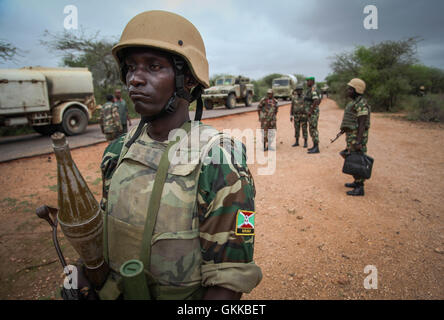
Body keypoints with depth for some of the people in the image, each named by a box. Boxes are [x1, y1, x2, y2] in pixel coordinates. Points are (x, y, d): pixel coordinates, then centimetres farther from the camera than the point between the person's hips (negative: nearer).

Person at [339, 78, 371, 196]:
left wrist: (359, 142, -26)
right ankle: (357, 182, 29)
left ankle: (359, 188, -1)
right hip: (351, 136, 10)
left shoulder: (361, 104, -17)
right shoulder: (353, 102, 14)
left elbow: (362, 124, -22)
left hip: (357, 137, -10)